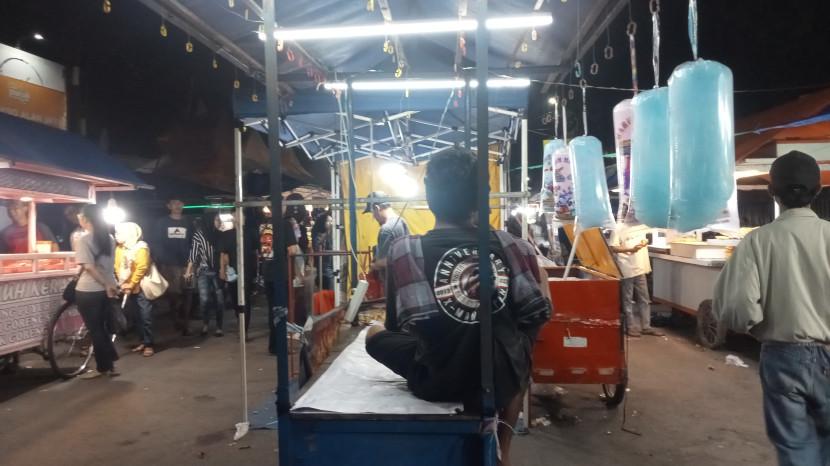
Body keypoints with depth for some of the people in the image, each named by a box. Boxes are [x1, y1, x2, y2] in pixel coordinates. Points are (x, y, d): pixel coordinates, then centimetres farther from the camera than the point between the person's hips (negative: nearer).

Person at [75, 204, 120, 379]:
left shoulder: (84, 239, -13)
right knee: (104, 328, 15)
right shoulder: (109, 238, 6)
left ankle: (102, 367, 13)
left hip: (88, 291, -6)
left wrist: (107, 285, -18)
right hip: (105, 289, 6)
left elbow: (89, 266, -20)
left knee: (95, 330, 4)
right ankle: (110, 365, 17)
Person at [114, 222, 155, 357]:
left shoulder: (140, 248, -14)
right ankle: (143, 342, 22)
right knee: (137, 317, 13)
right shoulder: (119, 249, 6)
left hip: (140, 287, -7)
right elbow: (118, 267, 7)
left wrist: (131, 285, -17)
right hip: (128, 288, 7)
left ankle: (149, 344, 2)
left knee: (145, 317, -4)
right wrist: (122, 284, -3)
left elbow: (142, 268, -18)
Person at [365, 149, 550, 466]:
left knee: (374, 334, 23)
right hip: (502, 381, 2)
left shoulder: (405, 250, -11)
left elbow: (398, 327, -7)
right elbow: (537, 314, 0)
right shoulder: (507, 244, -4)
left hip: (437, 383, -1)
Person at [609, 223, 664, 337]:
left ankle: (646, 326, 20)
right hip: (627, 270, -6)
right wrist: (631, 249, -23)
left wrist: (646, 242, -1)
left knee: (644, 299, 11)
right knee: (628, 299, 5)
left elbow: (646, 240, 22)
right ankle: (630, 327, 14)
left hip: (640, 268, 6)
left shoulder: (641, 226, 8)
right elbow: (613, 248, -14)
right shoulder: (618, 228, -9)